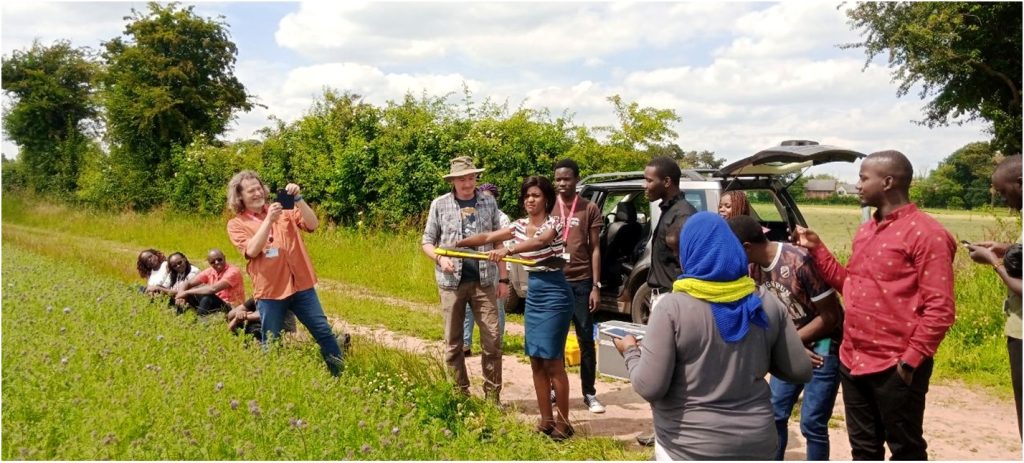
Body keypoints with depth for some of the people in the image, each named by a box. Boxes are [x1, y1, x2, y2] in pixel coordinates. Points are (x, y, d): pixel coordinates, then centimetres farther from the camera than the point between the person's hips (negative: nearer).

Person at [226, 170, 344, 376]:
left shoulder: (284, 210, 8)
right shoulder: (236, 224, 2)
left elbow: (313, 224, -4)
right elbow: (252, 251, -14)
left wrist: (298, 199, -17)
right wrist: (268, 220, -21)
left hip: (300, 284, 2)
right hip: (269, 290, -2)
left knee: (323, 331, 3)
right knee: (270, 343, 6)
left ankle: (340, 375, 13)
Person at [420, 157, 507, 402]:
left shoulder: (489, 203, 5)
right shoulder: (440, 204, 1)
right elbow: (427, 241, 6)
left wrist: (503, 278, 6)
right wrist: (440, 258, -14)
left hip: (483, 281, 1)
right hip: (451, 281, 0)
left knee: (492, 340, -1)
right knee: (453, 342, 7)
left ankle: (492, 397, 10)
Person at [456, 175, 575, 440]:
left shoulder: (554, 223, -11)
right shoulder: (520, 226, 10)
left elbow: (540, 241, -32)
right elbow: (487, 237, 13)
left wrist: (508, 250, -47)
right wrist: (455, 245, 5)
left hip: (555, 294, -7)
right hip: (533, 294, 7)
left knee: (553, 362, -4)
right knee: (536, 362, 9)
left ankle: (562, 423, 7)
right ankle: (546, 420, 19)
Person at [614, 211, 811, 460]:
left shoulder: (673, 307, -15)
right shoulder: (767, 303, -2)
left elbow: (650, 387, -17)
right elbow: (800, 371, 3)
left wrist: (630, 352, 2)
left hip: (690, 448, -3)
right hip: (756, 443, 4)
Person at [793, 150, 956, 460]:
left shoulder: (926, 233, -13)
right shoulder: (865, 231, 13)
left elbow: (940, 309, -17)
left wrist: (911, 360, -18)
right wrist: (816, 249, 12)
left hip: (895, 367, -8)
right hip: (852, 361, 8)